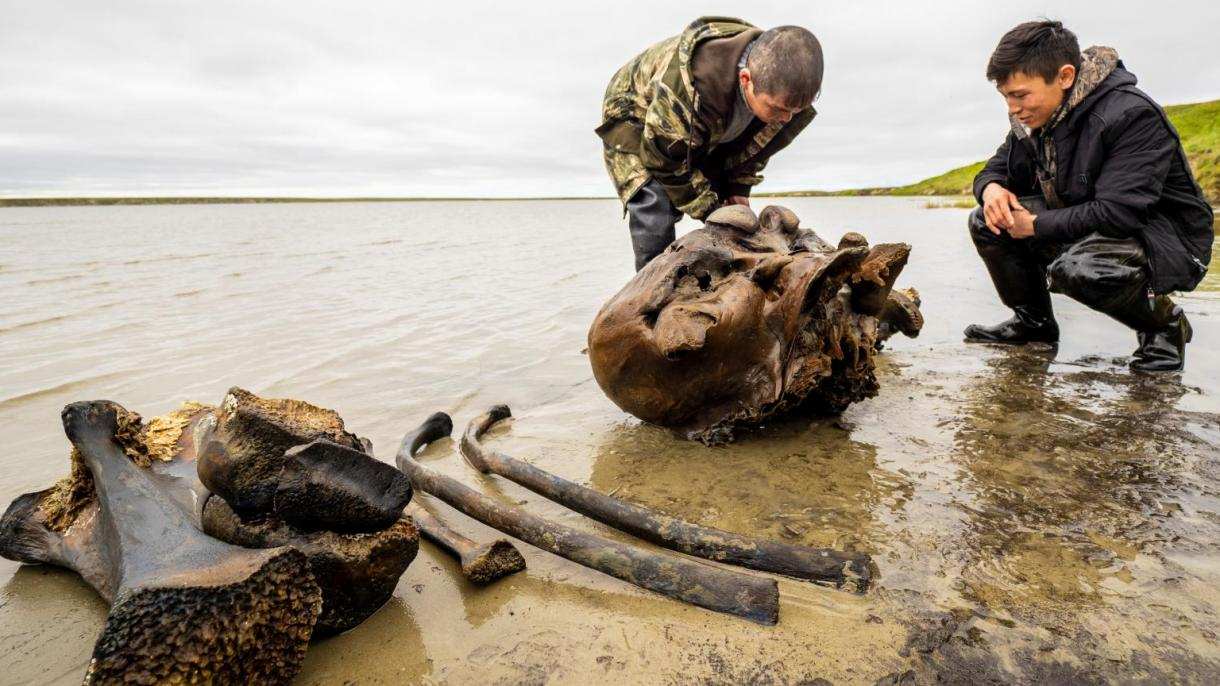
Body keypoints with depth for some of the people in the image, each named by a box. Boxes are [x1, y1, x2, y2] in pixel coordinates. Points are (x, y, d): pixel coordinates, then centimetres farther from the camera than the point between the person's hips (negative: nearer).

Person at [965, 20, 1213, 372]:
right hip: (1083, 230, 8)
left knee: (1076, 269, -39)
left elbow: (1119, 213, -33)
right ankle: (1034, 321, 10)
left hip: (1166, 240, -7)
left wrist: (1036, 225, -26)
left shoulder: (1132, 116, -25)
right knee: (986, 222, -6)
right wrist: (991, 188, -16)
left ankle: (1164, 322, -6)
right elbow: (997, 168, 10)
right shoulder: (1033, 118, -2)